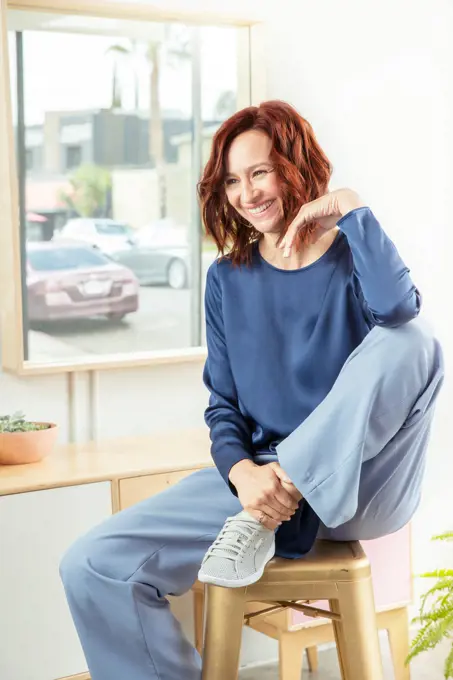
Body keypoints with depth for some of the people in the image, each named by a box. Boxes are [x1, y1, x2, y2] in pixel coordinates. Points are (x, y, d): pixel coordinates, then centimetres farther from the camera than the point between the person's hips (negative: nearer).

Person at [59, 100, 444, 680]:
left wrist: (350, 208, -17)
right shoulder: (227, 278, 9)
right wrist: (244, 474, -14)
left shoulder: (352, 257, -1)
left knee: (413, 343, -31)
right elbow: (223, 403, 7)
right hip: (258, 477, 3)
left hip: (360, 488, -2)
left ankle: (265, 522, -24)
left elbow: (397, 309, -26)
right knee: (90, 568, -17)